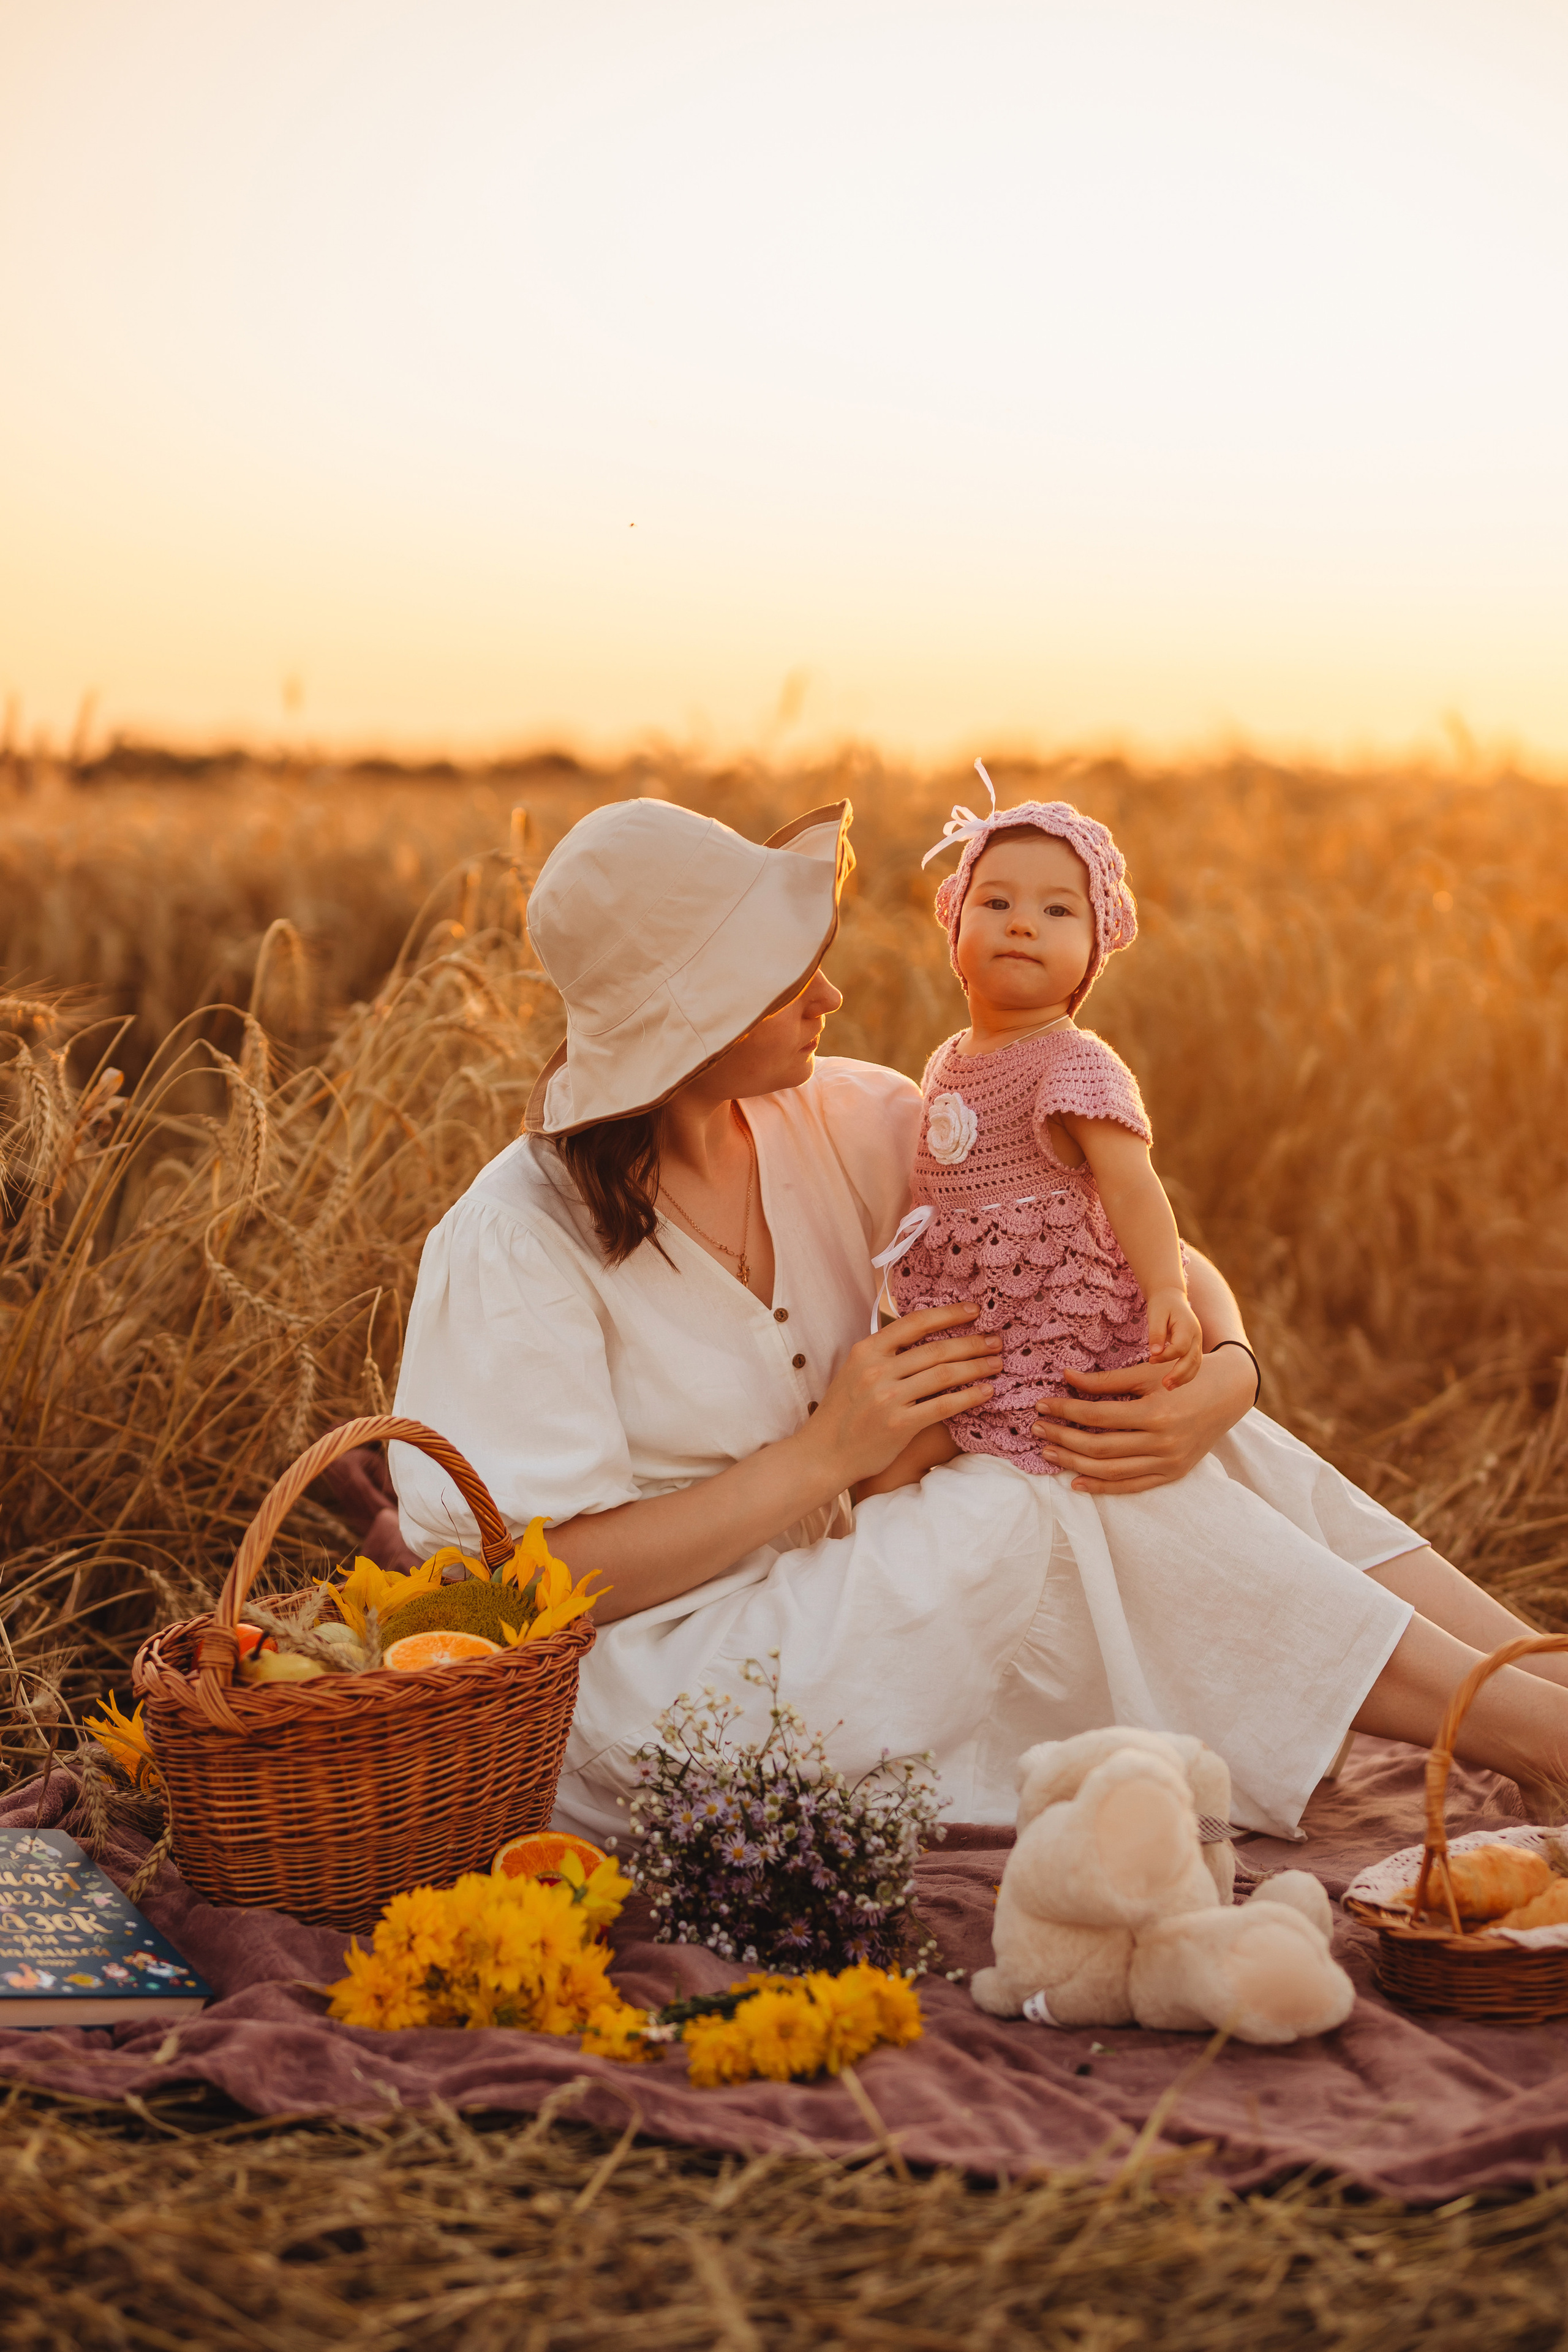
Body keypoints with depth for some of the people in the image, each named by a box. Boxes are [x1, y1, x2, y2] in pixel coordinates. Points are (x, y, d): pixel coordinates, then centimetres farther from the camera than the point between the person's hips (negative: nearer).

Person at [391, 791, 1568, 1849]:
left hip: (844, 1611, 7)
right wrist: (824, 1454, -22)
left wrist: (1224, 1374, -20)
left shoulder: (842, 1123, 0)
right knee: (1065, 1510, -24)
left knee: (1184, 1439, -14)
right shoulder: (519, 1239, -17)